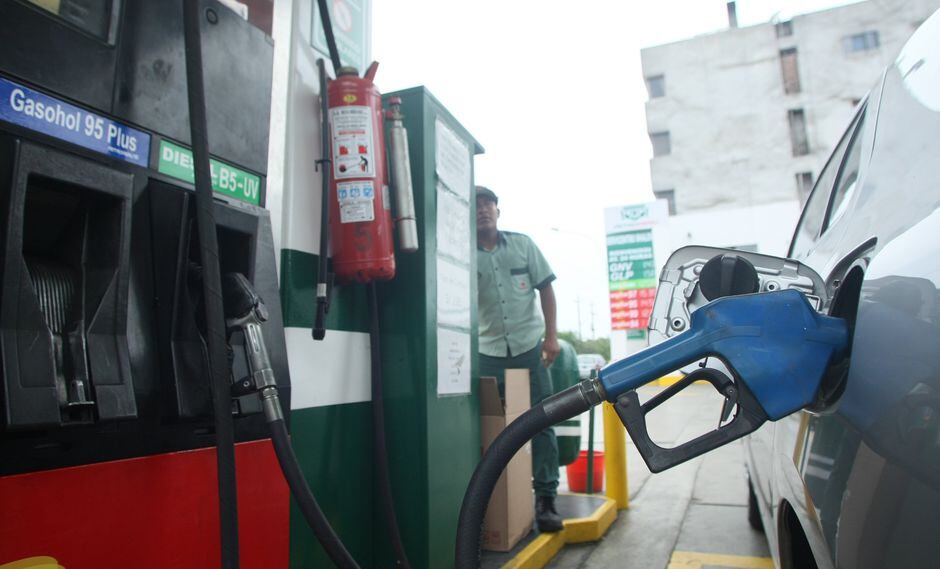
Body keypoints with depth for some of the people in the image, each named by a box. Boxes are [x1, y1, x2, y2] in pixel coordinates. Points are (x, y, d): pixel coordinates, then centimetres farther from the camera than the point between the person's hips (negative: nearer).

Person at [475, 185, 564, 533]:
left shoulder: (522, 244, 5)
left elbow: (545, 288, 6)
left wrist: (551, 335, -1)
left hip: (530, 347, 1)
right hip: (489, 352, 0)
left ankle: (545, 499, 14)